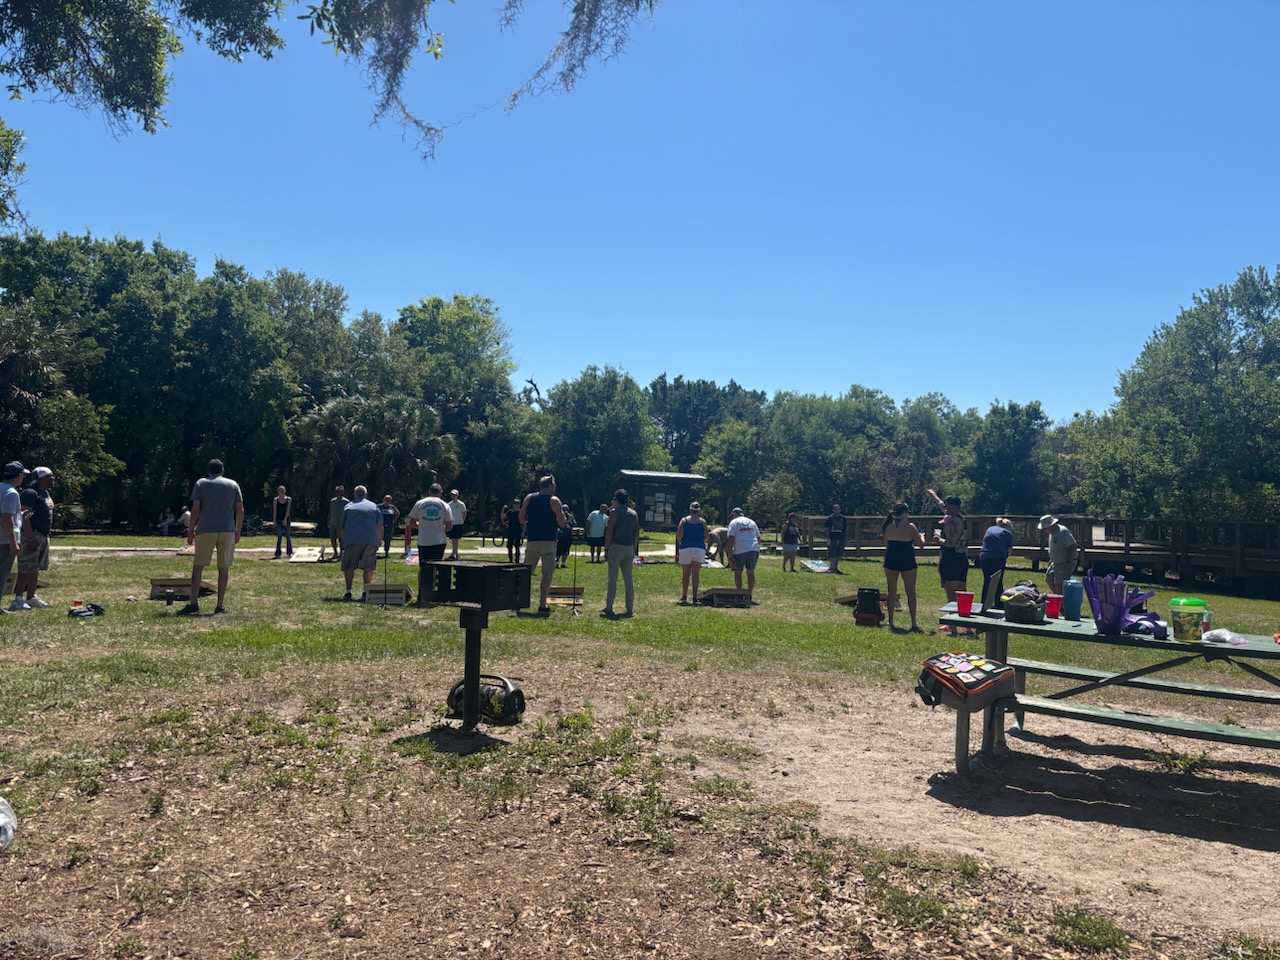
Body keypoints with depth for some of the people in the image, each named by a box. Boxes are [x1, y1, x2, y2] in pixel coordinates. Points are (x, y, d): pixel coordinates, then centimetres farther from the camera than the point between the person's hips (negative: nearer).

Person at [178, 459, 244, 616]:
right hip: (227, 531, 1)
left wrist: (191, 530, 5)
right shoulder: (233, 485, 9)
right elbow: (240, 510, 6)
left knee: (197, 566, 5)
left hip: (205, 530, -1)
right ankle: (220, 605, 7)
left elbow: (195, 509, -2)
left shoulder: (201, 484, 5)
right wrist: (238, 532, 13)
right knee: (224, 568, 5)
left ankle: (193, 603, -5)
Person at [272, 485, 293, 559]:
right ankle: (278, 553, -5)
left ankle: (290, 552, 15)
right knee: (279, 537, -6)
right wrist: (274, 521, -4)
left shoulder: (289, 499, 2)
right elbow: (275, 511, 1)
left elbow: (288, 510, -6)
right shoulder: (275, 500, 2)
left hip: (287, 519, 1)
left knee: (288, 537, 5)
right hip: (279, 520, -1)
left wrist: (285, 519, -16)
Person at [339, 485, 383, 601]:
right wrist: (379, 541, 16)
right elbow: (380, 526, 10)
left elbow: (342, 528, 16)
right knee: (368, 567, 2)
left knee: (349, 566, 5)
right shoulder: (374, 506, 14)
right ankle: (366, 592, -2)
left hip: (352, 540, 0)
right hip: (371, 540, 0)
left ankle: (348, 591, -2)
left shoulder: (347, 507, 15)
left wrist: (343, 543, 22)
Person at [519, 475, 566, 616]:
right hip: (548, 542, -4)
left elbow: (521, 519, 8)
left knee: (526, 573, 13)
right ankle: (542, 605, -4)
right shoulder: (554, 501, -5)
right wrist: (561, 511, 9)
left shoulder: (529, 498, 6)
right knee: (547, 574, -1)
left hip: (531, 541, 4)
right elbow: (562, 523, -8)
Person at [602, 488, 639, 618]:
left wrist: (606, 549, -4)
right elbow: (636, 534, 12)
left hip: (616, 547, -5)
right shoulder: (634, 514, 11)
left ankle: (609, 608, -2)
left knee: (612, 578, -2)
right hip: (629, 549, 5)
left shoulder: (615, 513, -6)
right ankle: (630, 608, 8)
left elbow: (609, 533, -10)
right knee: (628, 578, 8)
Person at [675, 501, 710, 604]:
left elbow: (679, 536, -6)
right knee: (695, 574, 3)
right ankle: (695, 597, -1)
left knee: (685, 575, 8)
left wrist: (679, 542, 15)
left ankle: (684, 597, 8)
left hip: (685, 549, 0)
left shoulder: (684, 520, 1)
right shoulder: (703, 522, 3)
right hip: (699, 549, 0)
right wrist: (709, 531, 22)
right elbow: (706, 537, 2)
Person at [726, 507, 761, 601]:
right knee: (751, 572, 11)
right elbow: (758, 538, 19)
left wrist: (730, 555, -6)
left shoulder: (734, 522, 6)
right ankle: (749, 595, 12)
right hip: (754, 549, 4)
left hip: (740, 550, -4)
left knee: (738, 572, 7)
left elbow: (731, 539, -4)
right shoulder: (752, 522, 22)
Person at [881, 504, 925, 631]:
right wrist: (921, 536, 17)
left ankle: (890, 622, 12)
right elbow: (920, 544, -4)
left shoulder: (888, 526, 3)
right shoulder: (910, 526, -9)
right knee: (911, 593, 3)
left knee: (892, 592, 11)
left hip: (891, 560, 3)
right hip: (907, 561, -3)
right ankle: (914, 623, 1)